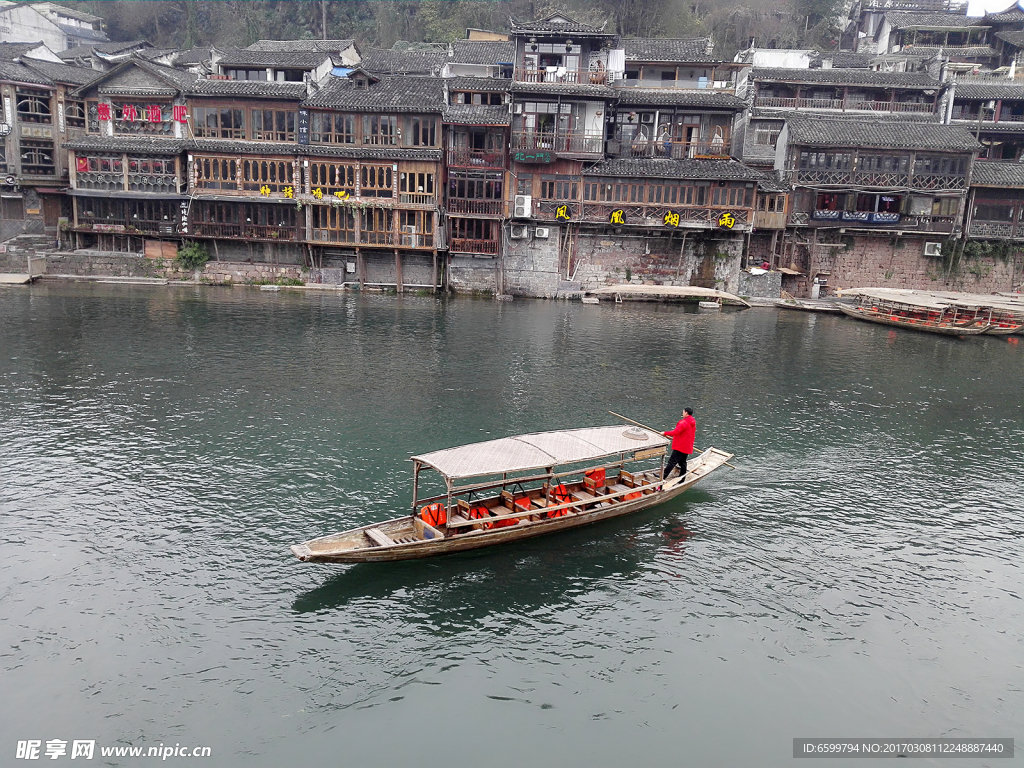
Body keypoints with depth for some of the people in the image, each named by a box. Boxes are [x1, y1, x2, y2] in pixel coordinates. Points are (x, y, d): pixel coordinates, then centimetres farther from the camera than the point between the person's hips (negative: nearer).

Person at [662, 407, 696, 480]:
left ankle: (663, 476, -8)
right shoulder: (693, 423, 11)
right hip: (687, 447, 9)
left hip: (680, 447, -9)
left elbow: (675, 432, -24)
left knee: (672, 462, -8)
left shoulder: (684, 423, -20)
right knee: (683, 463, 15)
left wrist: (665, 433, -12)